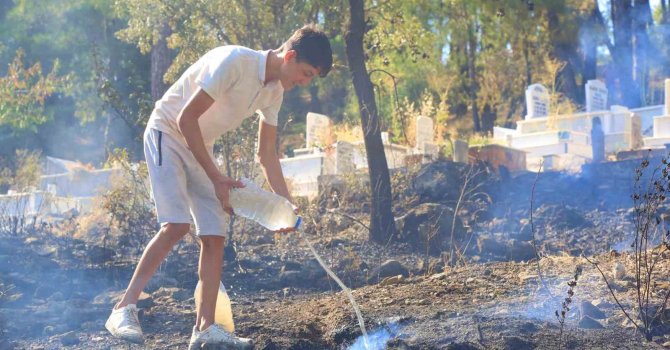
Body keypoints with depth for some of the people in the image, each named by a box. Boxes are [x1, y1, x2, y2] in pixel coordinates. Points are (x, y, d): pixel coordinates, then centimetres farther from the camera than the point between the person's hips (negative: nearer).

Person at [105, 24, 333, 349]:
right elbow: (186, 118, -25)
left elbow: (266, 153, 10)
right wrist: (216, 178, -22)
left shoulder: (274, 91, 0)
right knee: (176, 225, -23)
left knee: (215, 236, 0)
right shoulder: (234, 62, -26)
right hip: (167, 134, -8)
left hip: (200, 147, 8)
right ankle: (124, 309, -18)